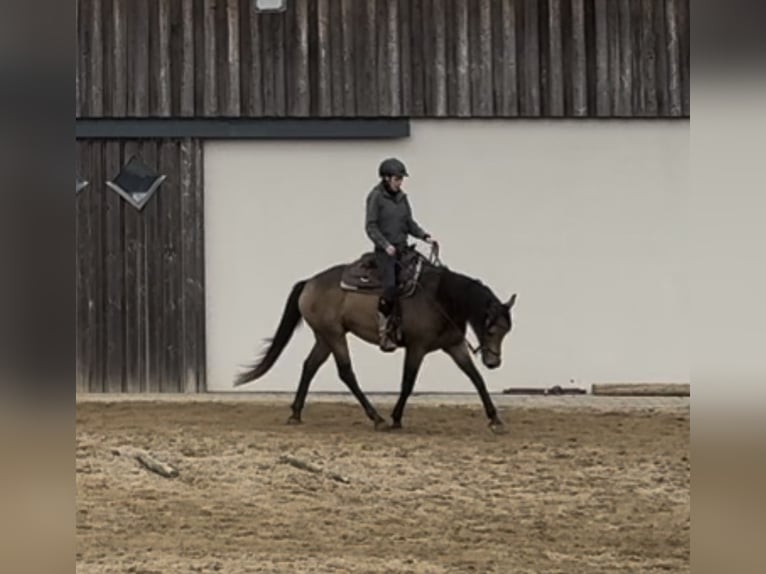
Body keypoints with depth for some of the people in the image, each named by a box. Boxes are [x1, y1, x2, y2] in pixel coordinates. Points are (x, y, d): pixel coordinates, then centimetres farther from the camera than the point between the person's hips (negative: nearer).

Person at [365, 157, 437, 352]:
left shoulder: (401, 197, 11)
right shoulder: (376, 197, -7)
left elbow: (409, 222, 16)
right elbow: (371, 227, -10)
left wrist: (424, 236, 1)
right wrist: (385, 245, -22)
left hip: (403, 248, 7)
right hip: (385, 250, -7)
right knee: (391, 288, -20)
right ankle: (384, 334, -14)